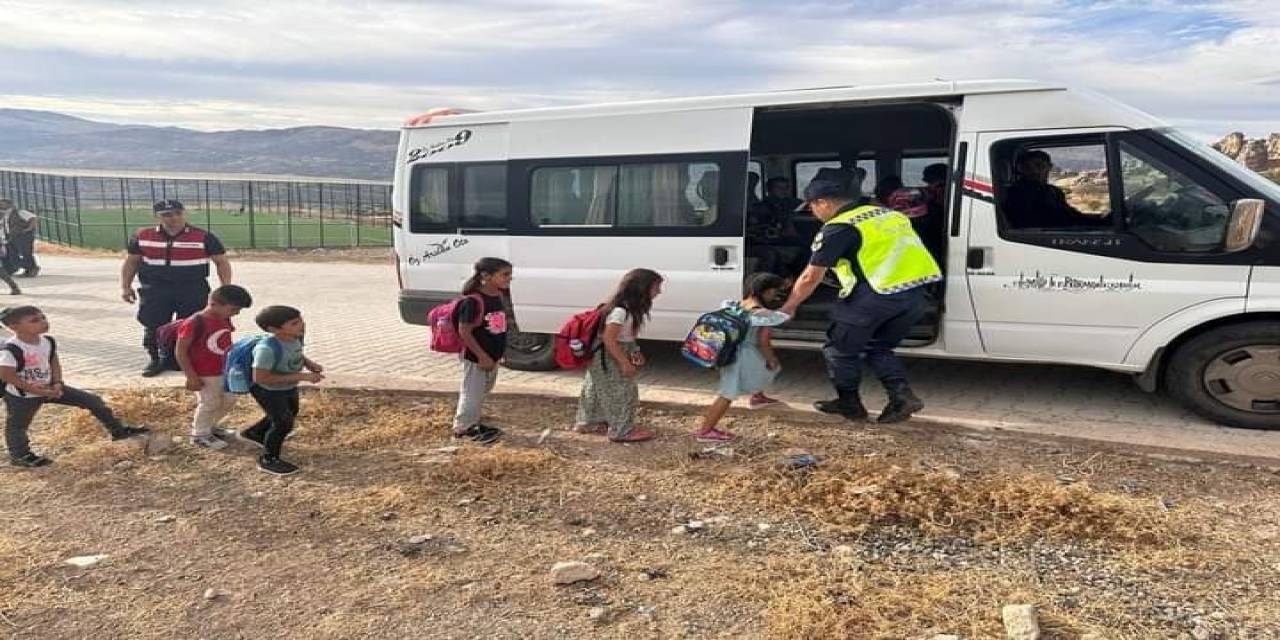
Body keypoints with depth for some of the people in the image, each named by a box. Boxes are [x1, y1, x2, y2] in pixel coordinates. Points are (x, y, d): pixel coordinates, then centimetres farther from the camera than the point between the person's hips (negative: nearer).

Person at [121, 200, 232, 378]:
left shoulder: (203, 237, -3)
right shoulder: (142, 237, 6)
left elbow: (222, 262, 1)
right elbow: (131, 262, 16)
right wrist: (125, 286, 10)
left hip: (192, 290, -2)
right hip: (154, 290, 2)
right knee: (153, 327, 5)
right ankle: (156, 360, 20)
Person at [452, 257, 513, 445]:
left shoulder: (499, 296, 2)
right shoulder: (473, 301, -23)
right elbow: (464, 331, -23)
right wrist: (482, 356, -22)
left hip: (494, 356, 9)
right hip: (476, 358, -9)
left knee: (483, 393, 20)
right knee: (472, 394, 4)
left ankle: (473, 423, 35)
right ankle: (462, 428, 19)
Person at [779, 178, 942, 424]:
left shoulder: (838, 228, -2)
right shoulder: (885, 212, 20)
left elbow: (810, 278, 0)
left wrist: (789, 307, 13)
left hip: (880, 293, -7)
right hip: (918, 293, 7)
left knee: (840, 347, 14)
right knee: (877, 346, 25)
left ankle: (849, 404, 25)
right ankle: (903, 396, 12)